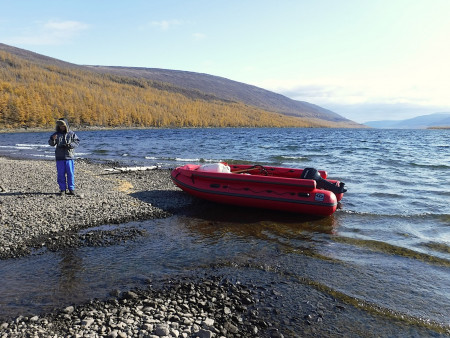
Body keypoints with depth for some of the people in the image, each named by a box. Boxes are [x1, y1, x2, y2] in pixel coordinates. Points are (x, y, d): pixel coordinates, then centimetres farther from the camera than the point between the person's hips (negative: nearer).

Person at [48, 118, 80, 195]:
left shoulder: (71, 134, 4)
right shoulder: (56, 134, 8)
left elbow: (77, 142, 3)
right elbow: (51, 144, 3)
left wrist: (70, 145, -15)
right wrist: (52, 139, -19)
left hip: (69, 157, -1)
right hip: (59, 157, 2)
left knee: (70, 173, 0)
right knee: (61, 173, 4)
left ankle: (71, 189, 7)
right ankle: (62, 189, 12)